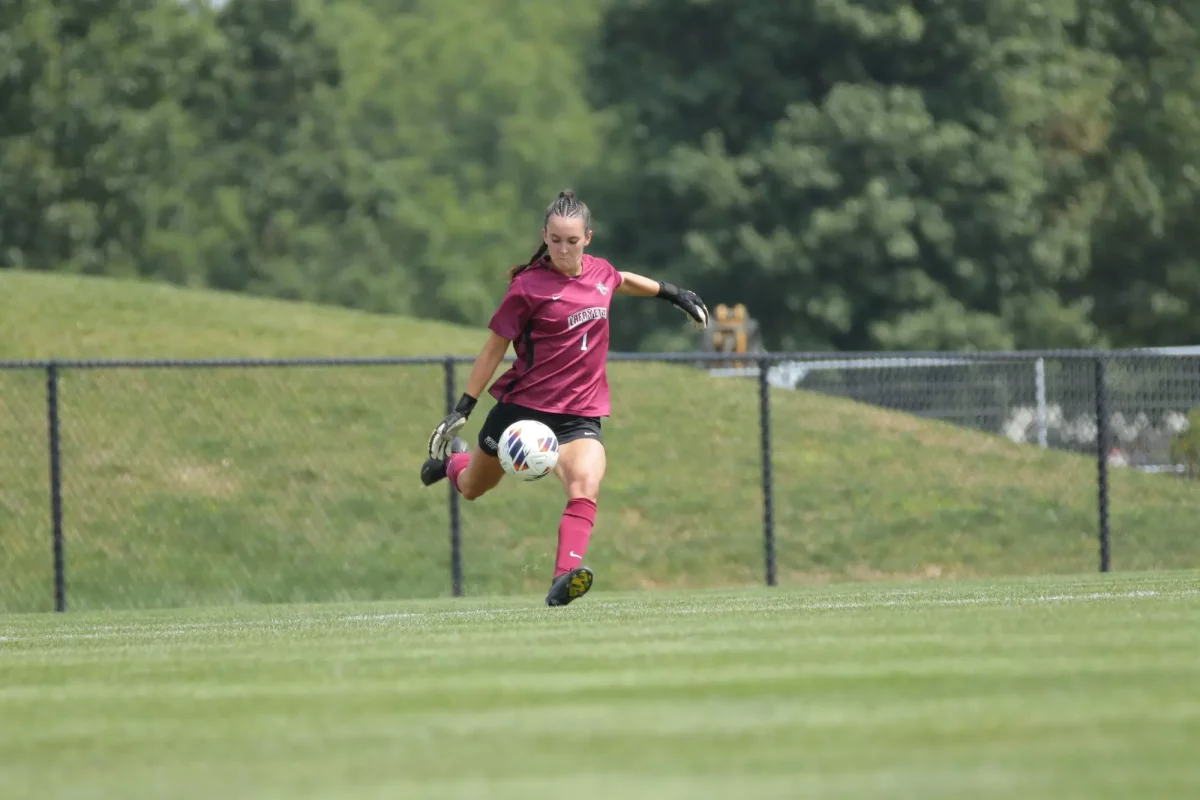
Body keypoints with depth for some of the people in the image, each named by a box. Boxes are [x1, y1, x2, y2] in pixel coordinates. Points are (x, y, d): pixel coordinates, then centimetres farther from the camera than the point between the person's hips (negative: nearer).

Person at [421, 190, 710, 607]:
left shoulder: (599, 272, 2)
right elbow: (495, 348, -5)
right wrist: (463, 408, -6)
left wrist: (671, 292, 40)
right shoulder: (528, 287, -12)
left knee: (586, 486, -28)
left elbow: (622, 281, 30)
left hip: (580, 414, 2)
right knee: (472, 488, 20)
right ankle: (451, 459, 57)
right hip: (523, 406, -2)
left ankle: (565, 579, -41)